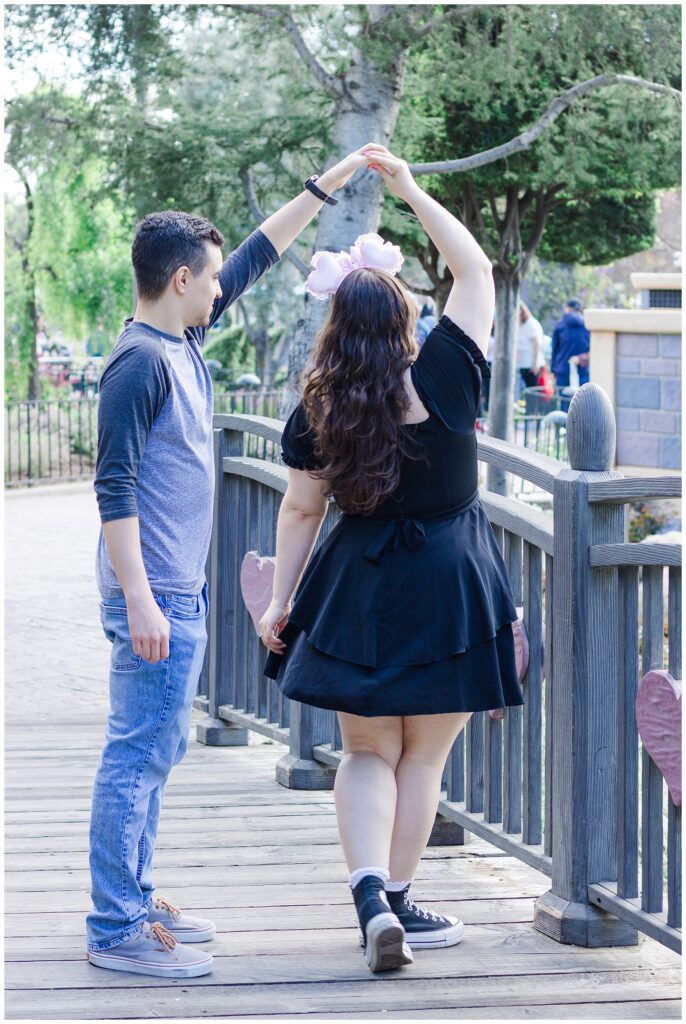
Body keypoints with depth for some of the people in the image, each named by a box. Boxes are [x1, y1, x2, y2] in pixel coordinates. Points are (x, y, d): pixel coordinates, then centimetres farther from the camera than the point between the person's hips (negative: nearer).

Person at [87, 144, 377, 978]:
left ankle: (133, 900, 24)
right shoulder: (141, 362, -15)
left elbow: (257, 257, 24)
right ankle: (116, 930, -3)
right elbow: (114, 489, -19)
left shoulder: (182, 342, 12)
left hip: (181, 594, 10)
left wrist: (329, 184, 27)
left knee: (156, 752, 16)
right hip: (156, 597, -10)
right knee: (136, 758, -7)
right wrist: (140, 603, -23)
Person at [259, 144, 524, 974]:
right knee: (422, 760, 11)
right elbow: (474, 269, -1)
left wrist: (281, 601, 12)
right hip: (446, 590, -2)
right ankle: (395, 902, 19)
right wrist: (411, 191, 5)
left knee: (367, 752, 13)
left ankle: (371, 897, -5)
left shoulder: (317, 413, -5)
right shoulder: (444, 378, -12)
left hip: (357, 593, 2)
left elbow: (300, 512, 2)